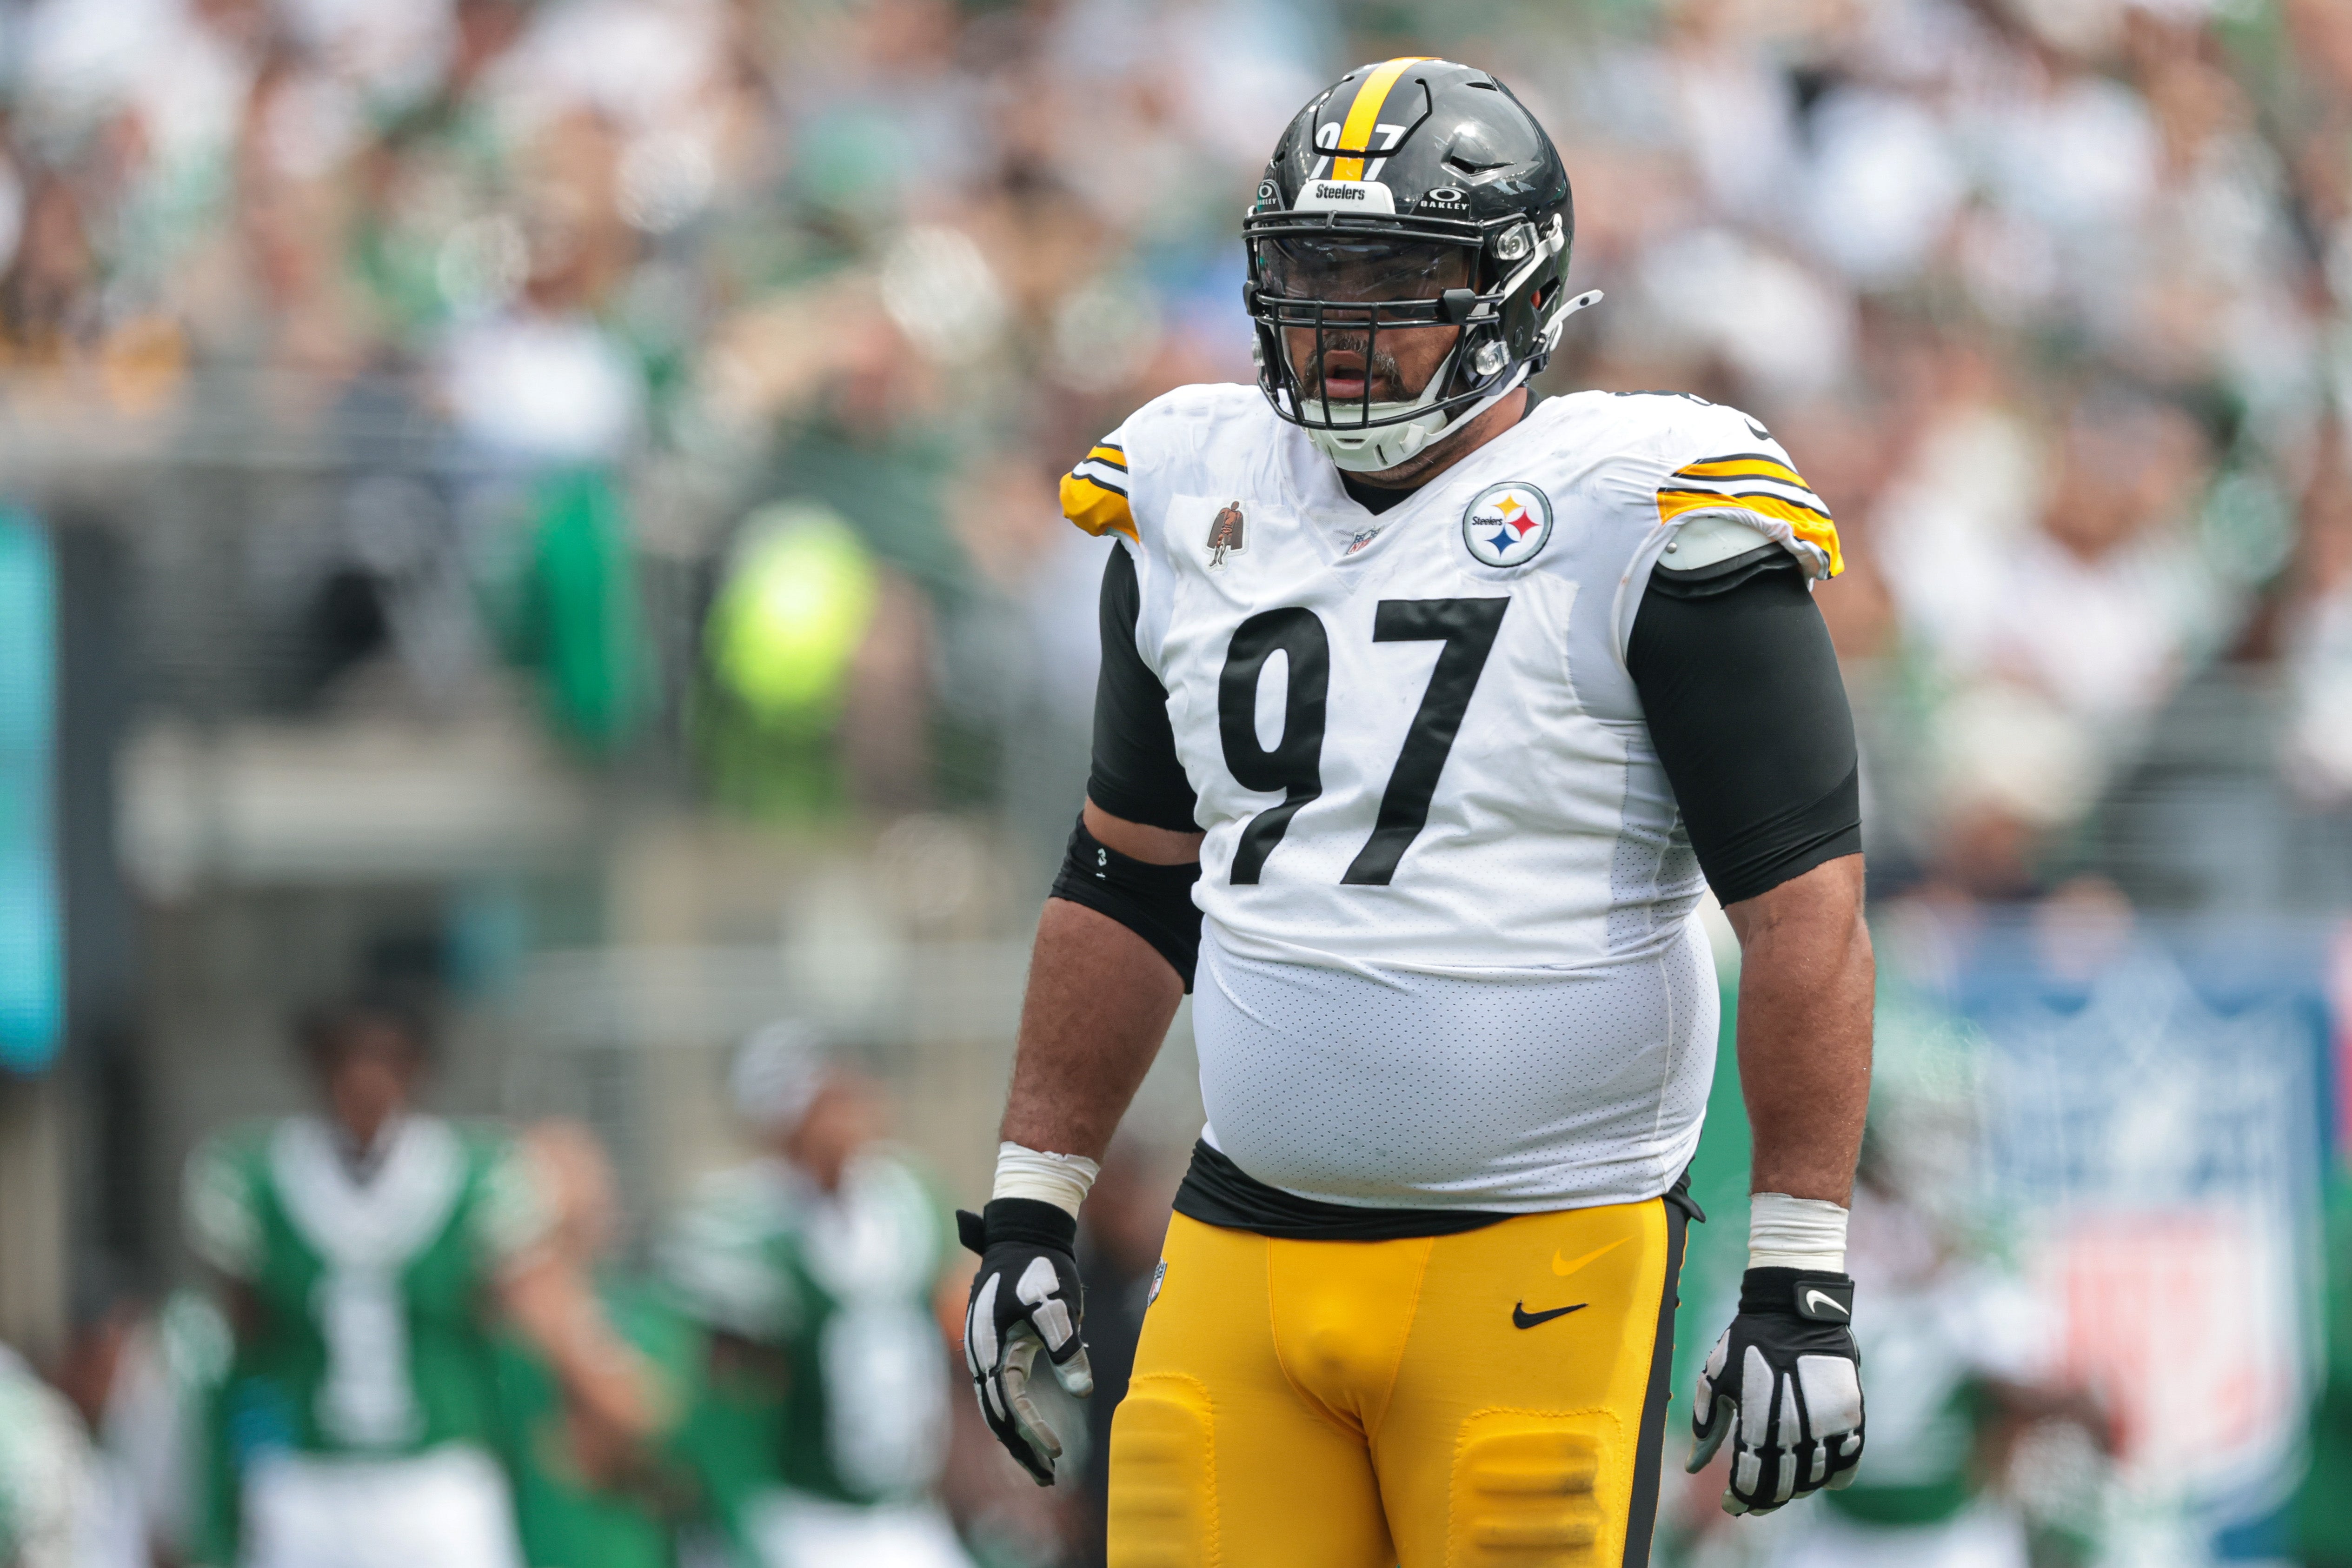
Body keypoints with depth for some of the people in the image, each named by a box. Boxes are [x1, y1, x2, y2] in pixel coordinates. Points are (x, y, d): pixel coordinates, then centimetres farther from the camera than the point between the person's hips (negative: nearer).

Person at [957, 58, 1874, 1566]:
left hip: (1538, 1258, -5)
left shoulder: (1637, 522, -7)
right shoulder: (1199, 507, 11)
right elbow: (1128, 885, 21)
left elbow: (1804, 914, -9)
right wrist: (1030, 1207, 18)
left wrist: (1803, 1281, -12)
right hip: (1244, 1247, 5)